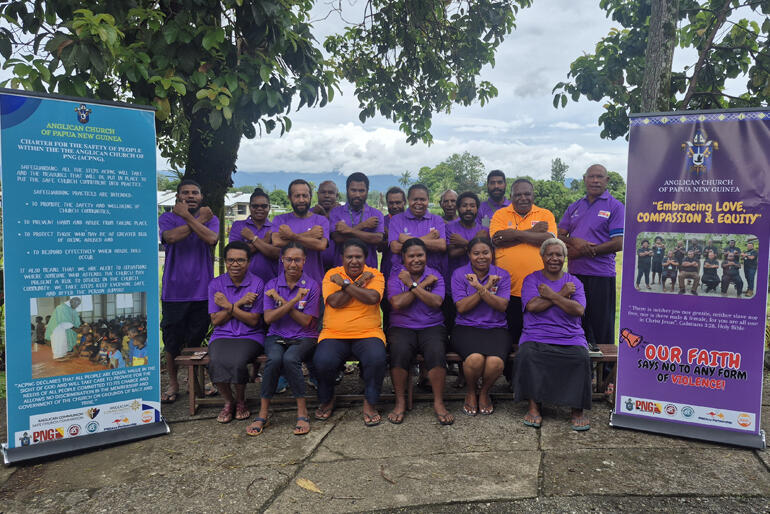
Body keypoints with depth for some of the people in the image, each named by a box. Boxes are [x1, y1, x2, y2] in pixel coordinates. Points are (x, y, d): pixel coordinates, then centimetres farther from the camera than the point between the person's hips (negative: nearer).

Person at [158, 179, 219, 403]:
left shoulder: (210, 218, 7)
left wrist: (188, 216, -13)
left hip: (202, 290, 1)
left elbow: (211, 238, -15)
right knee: (172, 339, 5)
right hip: (174, 290, 0)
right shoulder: (167, 218, 5)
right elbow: (171, 236, -18)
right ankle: (173, 384, 21)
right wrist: (199, 219, -10)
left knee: (196, 339, 8)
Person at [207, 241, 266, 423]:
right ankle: (228, 401, 0)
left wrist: (229, 306, -13)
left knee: (237, 362, -32)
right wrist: (239, 303, -11)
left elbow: (253, 321, -6)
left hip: (250, 336, -2)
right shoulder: (216, 284, 5)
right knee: (216, 362, -30)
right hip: (222, 336, 2)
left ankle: (241, 401, 0)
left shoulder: (257, 284, -1)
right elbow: (216, 320, 0)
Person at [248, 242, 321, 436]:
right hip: (276, 336, 2)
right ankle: (262, 414, -20)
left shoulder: (312, 286, 1)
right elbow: (268, 318, -6)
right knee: (274, 359, -32)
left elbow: (306, 321, -6)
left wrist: (282, 301, -10)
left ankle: (302, 411, -20)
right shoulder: (271, 285, 6)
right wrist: (294, 300, -16)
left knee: (290, 359, -34)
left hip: (303, 338, -2)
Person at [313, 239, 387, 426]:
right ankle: (326, 401, 6)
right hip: (334, 334, 1)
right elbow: (334, 302, -10)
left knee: (377, 359, -31)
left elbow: (373, 298, -14)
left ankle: (370, 404, -5)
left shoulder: (374, 275, 7)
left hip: (368, 333, 0)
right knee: (322, 361, -27)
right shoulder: (332, 274, 8)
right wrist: (359, 283, -7)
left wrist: (345, 283, -11)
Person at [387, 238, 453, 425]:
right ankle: (400, 402, -14)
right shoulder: (396, 278, 8)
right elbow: (397, 303, -10)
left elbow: (436, 302, -8)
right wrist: (424, 284, -7)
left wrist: (412, 285, -10)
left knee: (436, 352, -31)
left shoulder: (435, 276, 9)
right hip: (402, 327, 0)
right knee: (399, 352, -32)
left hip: (432, 327, 0)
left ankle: (438, 403, -16)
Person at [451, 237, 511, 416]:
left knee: (496, 362, -30)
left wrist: (480, 288, -19)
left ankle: (484, 392, 6)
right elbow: (461, 307, -7)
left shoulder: (502, 275, 8)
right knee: (475, 359, -33)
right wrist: (487, 287, -12)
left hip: (495, 328, 1)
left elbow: (502, 306, -6)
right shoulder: (459, 274, 4)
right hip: (466, 328, -1)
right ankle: (470, 392, 2)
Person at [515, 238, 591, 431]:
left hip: (571, 337, 1)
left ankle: (577, 409, -13)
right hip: (536, 336, -1)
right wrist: (562, 294, -4)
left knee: (582, 357, -31)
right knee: (526, 354, -33)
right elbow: (532, 306, -8)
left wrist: (551, 295, -7)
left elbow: (579, 310, -4)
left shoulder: (574, 282, 15)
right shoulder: (532, 279, 12)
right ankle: (533, 407, -18)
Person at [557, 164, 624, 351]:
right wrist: (574, 241, -11)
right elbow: (559, 236, 11)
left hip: (600, 274, -5)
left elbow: (618, 244, -9)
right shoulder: (574, 208, 16)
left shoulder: (615, 207, 0)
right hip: (574, 273, 5)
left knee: (602, 329, 1)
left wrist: (586, 251, -12)